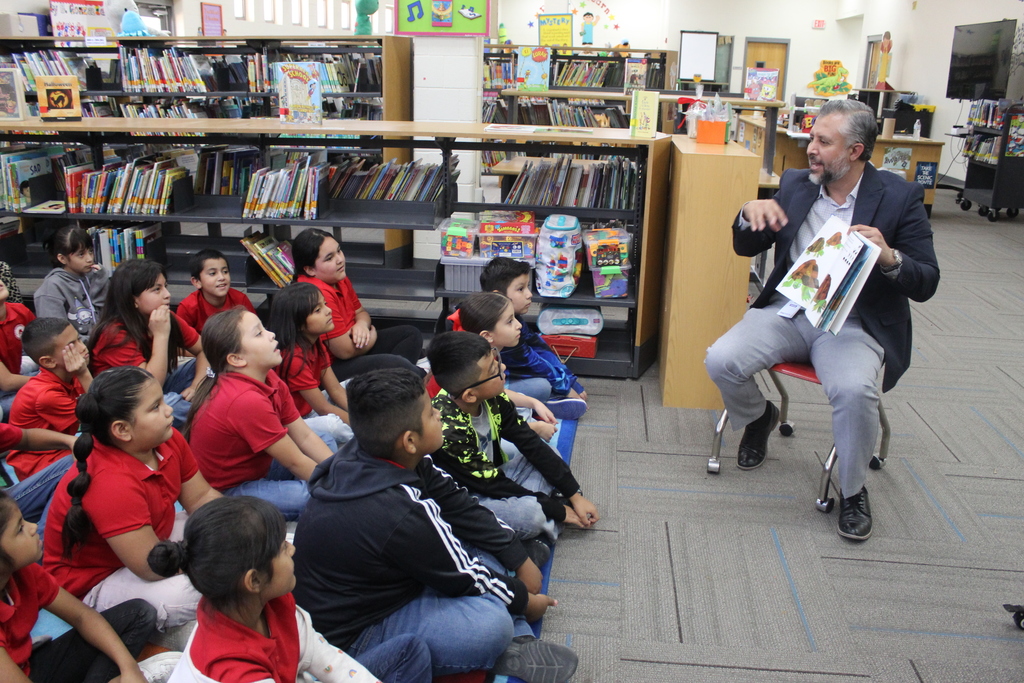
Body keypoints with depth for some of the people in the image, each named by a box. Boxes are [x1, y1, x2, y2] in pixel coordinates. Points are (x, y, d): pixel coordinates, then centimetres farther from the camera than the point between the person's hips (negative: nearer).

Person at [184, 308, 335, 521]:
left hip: (256, 467, 10)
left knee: (327, 441, 13)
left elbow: (305, 437, -1)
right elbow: (295, 463, -22)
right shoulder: (247, 400, -30)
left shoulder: (268, 379, -3)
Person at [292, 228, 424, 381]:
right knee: (395, 364, -29)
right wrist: (372, 336, -5)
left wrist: (362, 324, -9)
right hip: (330, 367, -11)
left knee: (411, 334, 10)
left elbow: (360, 311, 17)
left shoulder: (339, 279, 2)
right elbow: (345, 351, -26)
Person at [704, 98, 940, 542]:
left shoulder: (900, 197, -4)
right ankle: (758, 417, 15)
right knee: (721, 360, -21)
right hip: (786, 310, 4)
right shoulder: (795, 185, 8)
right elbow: (746, 248, 14)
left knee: (854, 390, -34)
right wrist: (751, 213, -9)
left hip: (853, 324, -3)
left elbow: (925, 284, -5)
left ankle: (853, 491, -4)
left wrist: (889, 257, -27)